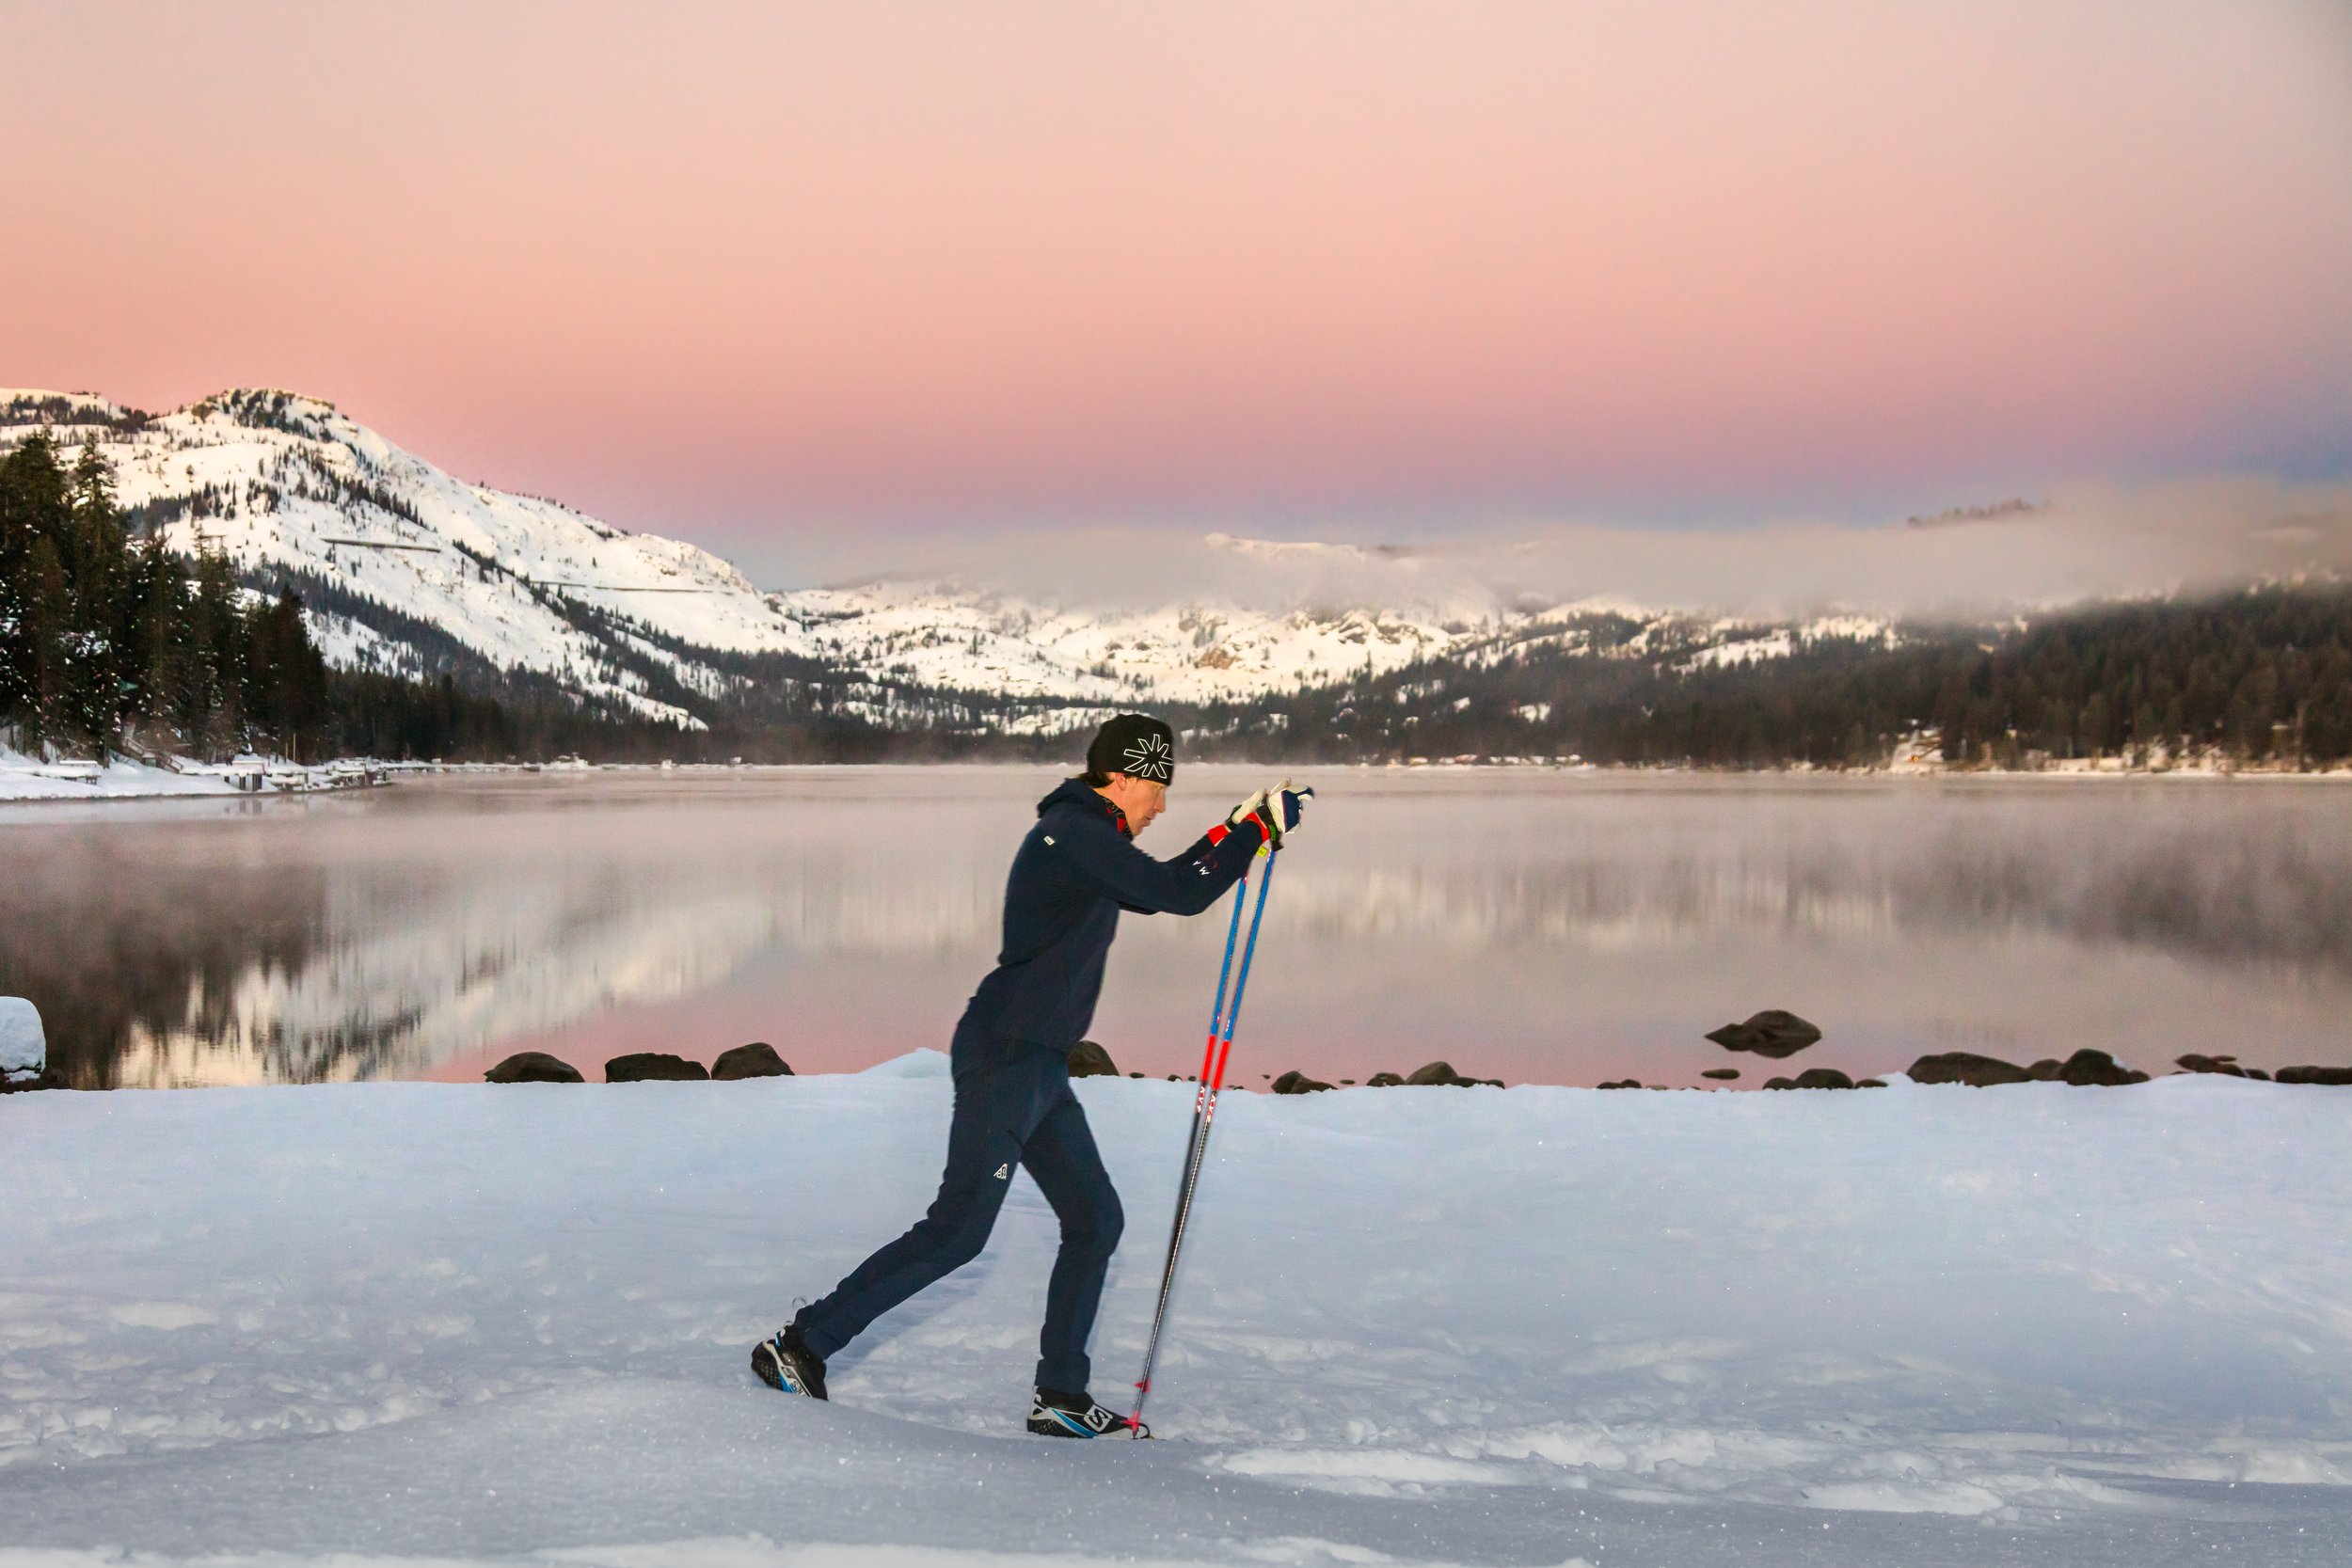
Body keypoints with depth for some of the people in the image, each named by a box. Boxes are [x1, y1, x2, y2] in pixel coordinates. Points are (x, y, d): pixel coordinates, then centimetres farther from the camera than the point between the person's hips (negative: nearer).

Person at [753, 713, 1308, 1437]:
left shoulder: (1085, 836, 15)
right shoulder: (1073, 831, -16)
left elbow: (1156, 890, 30)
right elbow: (1177, 894, -22)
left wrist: (1237, 828, 21)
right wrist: (1262, 830, -13)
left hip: (1038, 1065, 11)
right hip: (1005, 1058, -11)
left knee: (1095, 1219, 10)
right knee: (958, 1231, -8)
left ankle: (1060, 1397, 16)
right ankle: (801, 1344, 0)